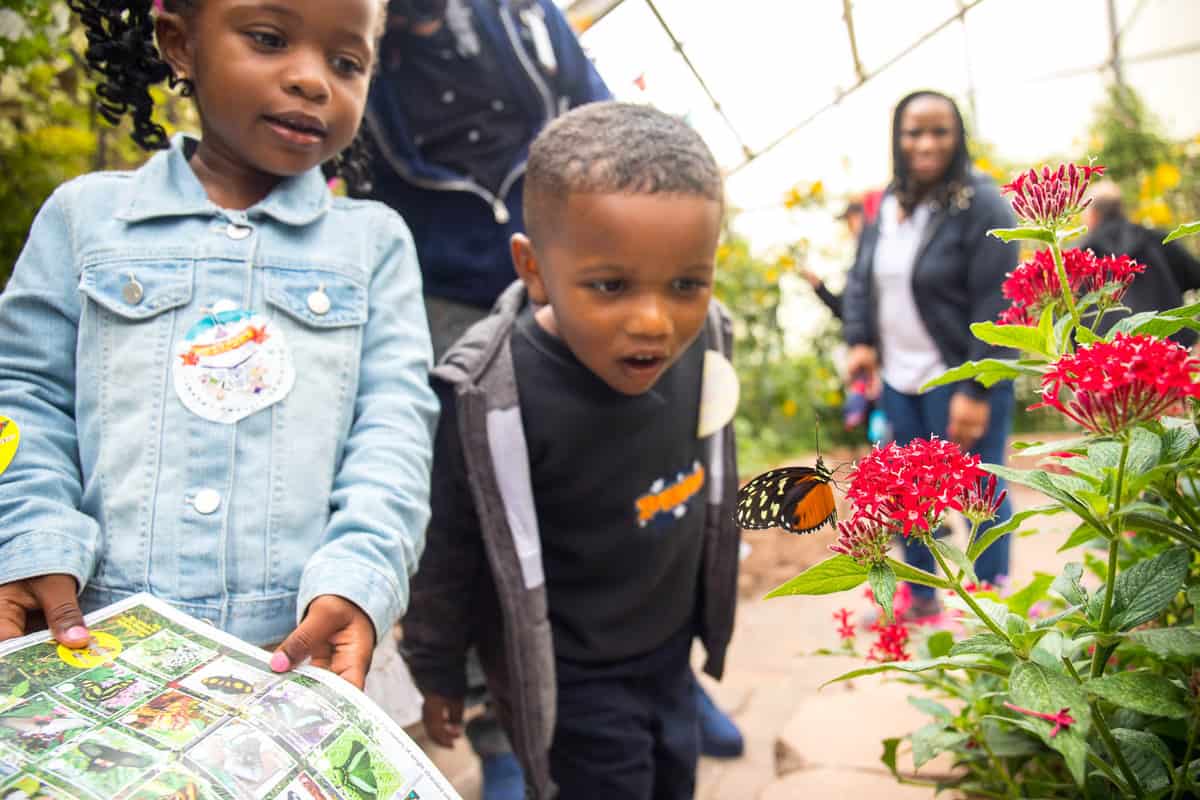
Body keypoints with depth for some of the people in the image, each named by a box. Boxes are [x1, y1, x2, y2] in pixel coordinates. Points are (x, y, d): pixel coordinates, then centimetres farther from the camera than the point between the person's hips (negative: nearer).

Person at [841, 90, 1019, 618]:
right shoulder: (888, 204, 7)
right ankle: (920, 595, 33)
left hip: (960, 379, -7)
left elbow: (995, 305, -17)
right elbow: (861, 278, 15)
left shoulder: (981, 205, -13)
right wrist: (860, 340, -1)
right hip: (898, 379, 7)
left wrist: (975, 390, -20)